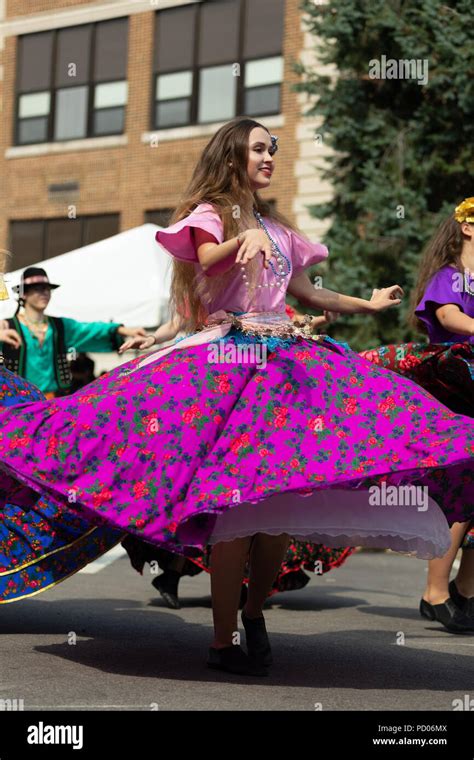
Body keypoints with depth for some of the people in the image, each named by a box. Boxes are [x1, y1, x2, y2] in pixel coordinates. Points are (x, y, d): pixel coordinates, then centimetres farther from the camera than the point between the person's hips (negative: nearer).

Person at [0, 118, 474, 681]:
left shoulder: (278, 228, 22)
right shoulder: (209, 213, 3)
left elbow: (308, 293, 26)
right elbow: (209, 260, -19)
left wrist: (367, 305, 29)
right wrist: (248, 237, -36)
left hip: (283, 359, 6)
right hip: (224, 362, -6)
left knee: (284, 496, -3)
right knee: (237, 498, -13)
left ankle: (255, 610, 19)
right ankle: (223, 640, -6)